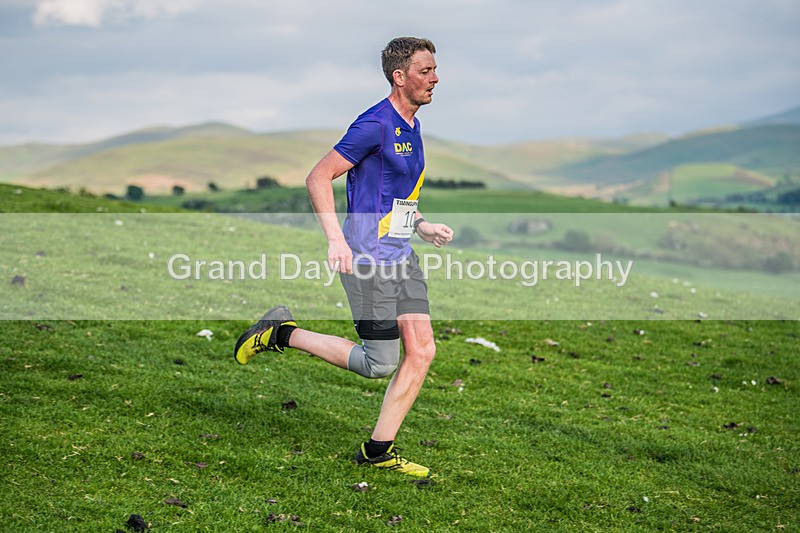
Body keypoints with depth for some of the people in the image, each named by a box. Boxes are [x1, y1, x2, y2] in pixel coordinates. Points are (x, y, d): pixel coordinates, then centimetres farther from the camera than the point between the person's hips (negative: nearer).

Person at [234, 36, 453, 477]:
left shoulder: (412, 127, 14)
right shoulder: (375, 124, -15)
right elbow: (318, 178, -16)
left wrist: (422, 226, 13)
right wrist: (335, 239, -25)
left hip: (402, 258, 9)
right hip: (368, 259, -9)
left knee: (422, 351, 3)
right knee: (379, 363, -5)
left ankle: (378, 450, 13)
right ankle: (282, 333, 10)